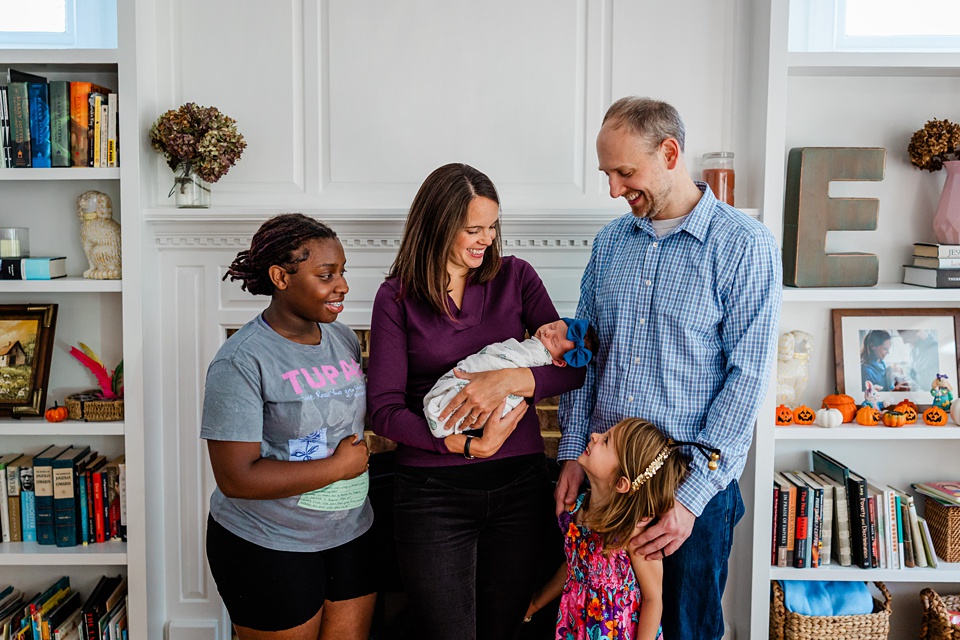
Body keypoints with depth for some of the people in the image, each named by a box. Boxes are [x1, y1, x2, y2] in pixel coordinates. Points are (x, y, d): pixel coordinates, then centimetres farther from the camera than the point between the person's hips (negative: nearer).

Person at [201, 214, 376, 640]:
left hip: (349, 535, 6)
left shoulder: (344, 339, 3)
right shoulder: (241, 361, -19)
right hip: (267, 548, -6)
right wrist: (339, 465, -18)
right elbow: (237, 478, -23)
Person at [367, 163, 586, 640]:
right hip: (433, 492, -2)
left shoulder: (514, 278, 3)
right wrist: (468, 445, -19)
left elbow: (574, 365, -3)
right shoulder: (397, 297, -3)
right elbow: (383, 408, -9)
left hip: (518, 483, 2)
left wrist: (511, 380, -21)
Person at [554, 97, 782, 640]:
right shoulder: (610, 242, 6)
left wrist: (691, 497, -16)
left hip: (697, 486, -4)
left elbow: (747, 379, -13)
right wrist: (573, 453, 2)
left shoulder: (744, 245, -10)